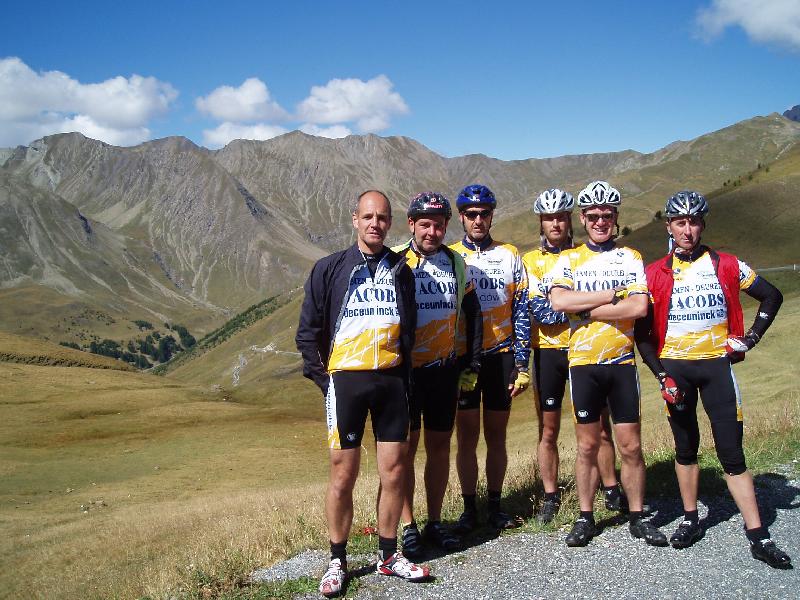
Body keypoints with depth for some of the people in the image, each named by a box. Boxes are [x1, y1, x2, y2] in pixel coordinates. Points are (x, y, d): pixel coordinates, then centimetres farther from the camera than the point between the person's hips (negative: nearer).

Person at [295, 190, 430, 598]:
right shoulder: (330, 269, 1)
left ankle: (388, 555, 20)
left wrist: (405, 376, 10)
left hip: (391, 380, 3)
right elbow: (308, 331, 3)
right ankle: (337, 562, 13)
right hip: (346, 380, -3)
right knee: (343, 476, 0)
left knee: (394, 473, 5)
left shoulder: (400, 271, 11)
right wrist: (320, 376, -3)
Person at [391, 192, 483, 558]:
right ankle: (407, 526, 10)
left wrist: (472, 365, 10)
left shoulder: (455, 263, 6)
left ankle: (435, 522, 20)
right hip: (404, 369, -4)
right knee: (407, 446, 1)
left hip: (444, 370, 4)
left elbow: (472, 315, 13)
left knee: (439, 445, 9)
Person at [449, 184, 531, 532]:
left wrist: (522, 365, -2)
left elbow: (521, 313, 4)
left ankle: (495, 506, 19)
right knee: (467, 437, 4)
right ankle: (469, 509, 13)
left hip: (501, 357, 1)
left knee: (496, 435, 8)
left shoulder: (509, 255, 5)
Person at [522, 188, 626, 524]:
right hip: (548, 352, 0)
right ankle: (550, 498, 17)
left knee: (600, 427, 5)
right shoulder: (530, 261, 2)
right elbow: (539, 311, -10)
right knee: (548, 430, 7)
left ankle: (612, 492, 19)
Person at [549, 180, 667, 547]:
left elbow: (640, 307, -10)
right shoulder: (569, 259, 5)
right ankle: (585, 518, 17)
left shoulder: (631, 258, 6)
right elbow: (558, 301, -14)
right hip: (583, 363, 0)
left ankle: (637, 517, 18)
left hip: (622, 362, 1)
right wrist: (612, 295, -13)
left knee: (630, 446, 5)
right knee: (587, 446, 7)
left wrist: (588, 311, -13)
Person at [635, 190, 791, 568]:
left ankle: (758, 537, 0)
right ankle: (691, 520, 25)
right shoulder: (655, 274, 0)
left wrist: (750, 338, 3)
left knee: (731, 452, -3)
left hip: (716, 364, 0)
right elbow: (643, 332, 2)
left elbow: (772, 295, 13)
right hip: (675, 368, 1)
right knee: (685, 448, 11)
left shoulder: (725, 265, 2)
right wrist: (661, 376, -7)